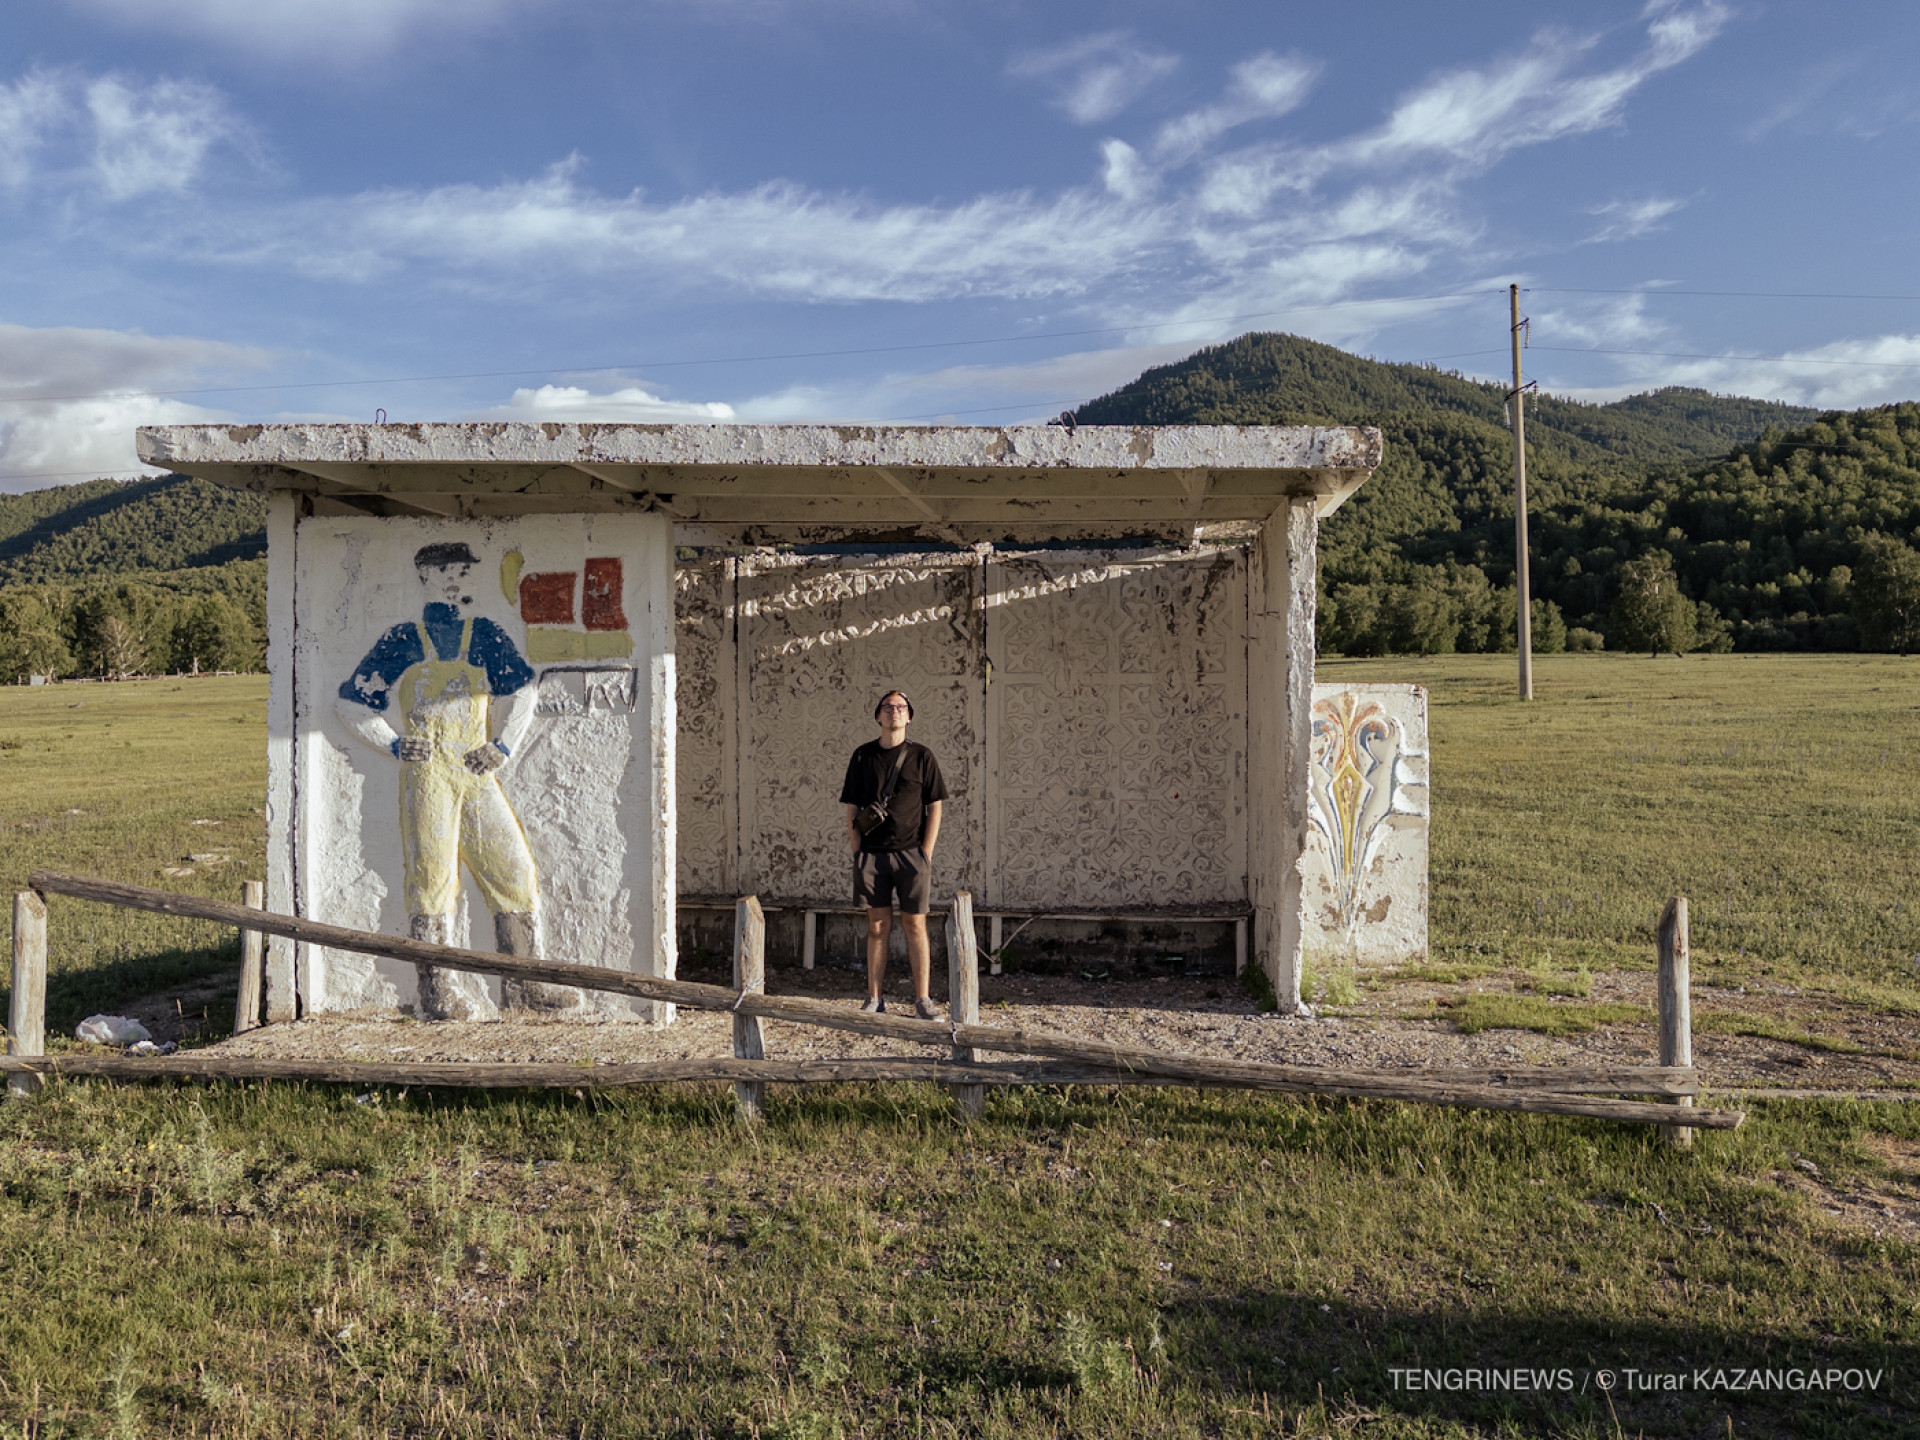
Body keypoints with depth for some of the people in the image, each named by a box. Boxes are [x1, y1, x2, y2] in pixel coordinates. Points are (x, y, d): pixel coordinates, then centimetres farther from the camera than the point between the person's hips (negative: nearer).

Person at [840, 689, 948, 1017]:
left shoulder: (922, 756, 3)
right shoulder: (862, 756, 7)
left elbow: (935, 807, 3)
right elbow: (852, 808, 8)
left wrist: (926, 854, -4)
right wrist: (858, 854, 1)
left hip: (912, 853, -1)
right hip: (872, 853, 1)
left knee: (915, 925, 0)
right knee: (877, 926, 5)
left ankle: (922, 1000, 7)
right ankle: (874, 1000, 12)